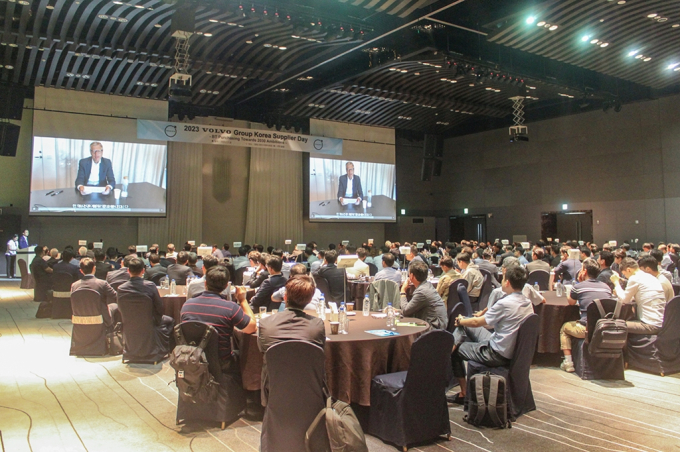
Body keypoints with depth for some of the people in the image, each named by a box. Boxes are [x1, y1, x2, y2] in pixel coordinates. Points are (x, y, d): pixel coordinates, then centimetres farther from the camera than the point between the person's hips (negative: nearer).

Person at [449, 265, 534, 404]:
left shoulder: (505, 304, -26)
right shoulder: (527, 303, 0)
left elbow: (477, 322, -15)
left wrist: (460, 321, 4)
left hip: (497, 355, -9)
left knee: (454, 350, 10)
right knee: (466, 327, 16)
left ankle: (464, 392, 21)